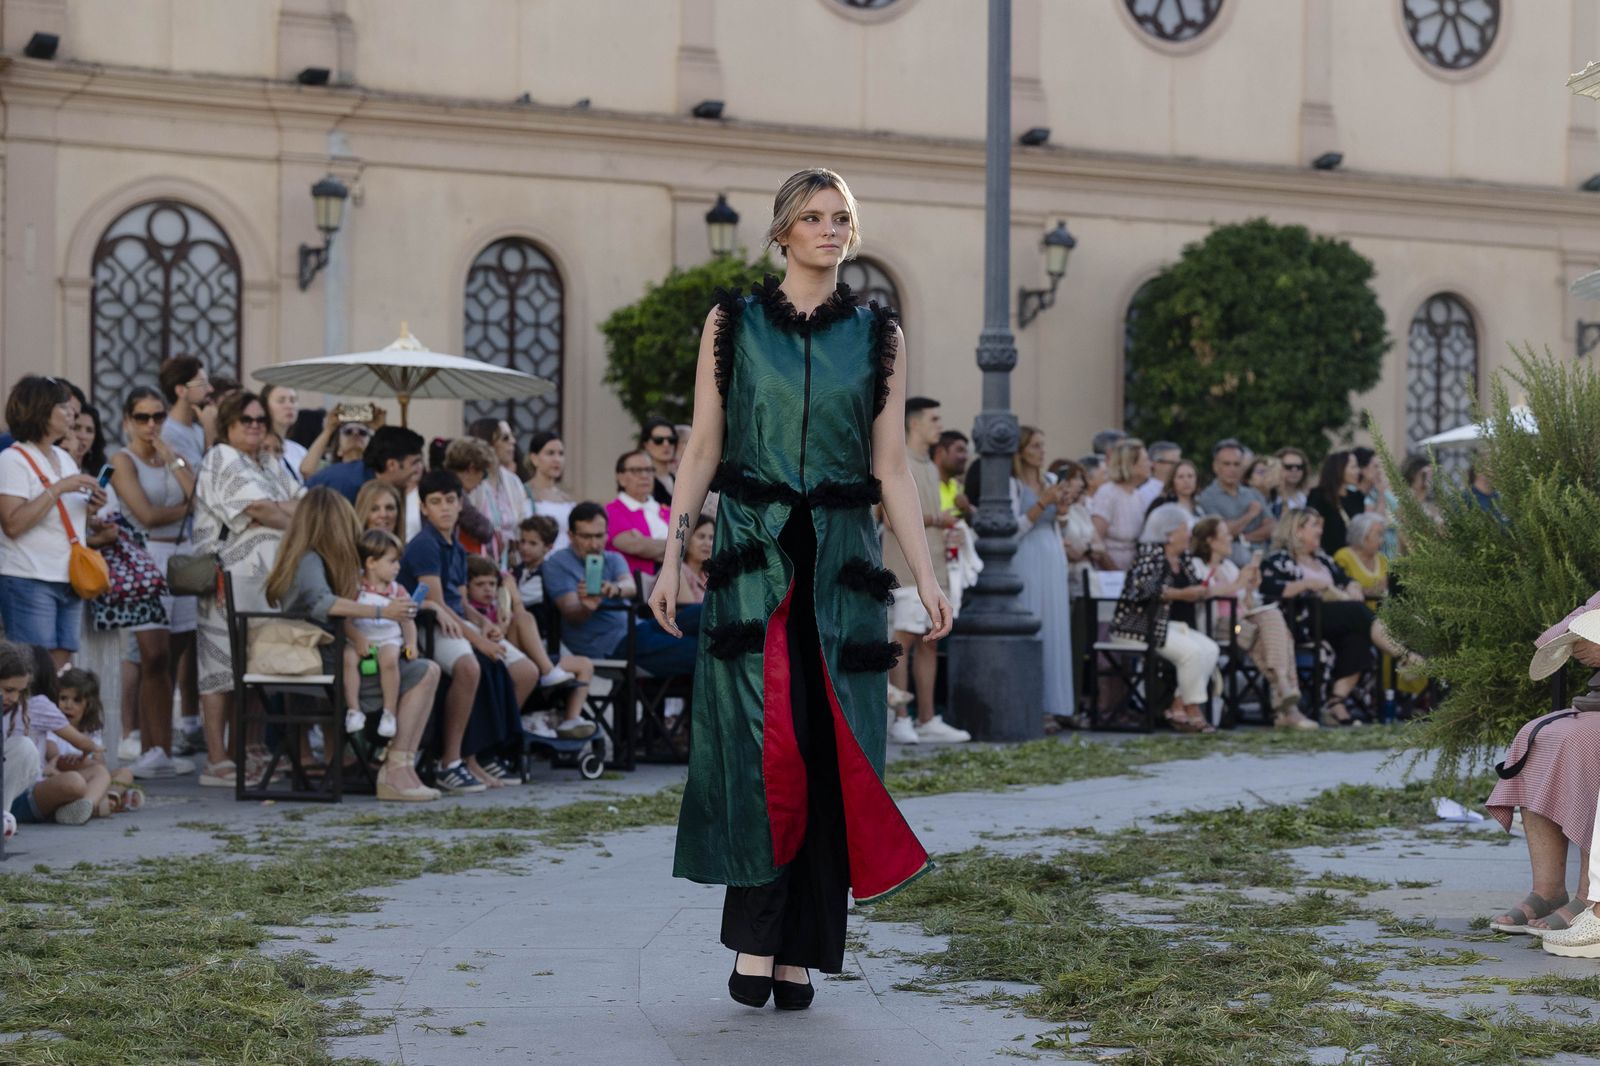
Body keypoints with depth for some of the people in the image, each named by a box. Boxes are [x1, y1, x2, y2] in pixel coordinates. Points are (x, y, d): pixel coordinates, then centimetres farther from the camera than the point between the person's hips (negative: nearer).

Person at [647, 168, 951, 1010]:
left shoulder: (878, 335, 8)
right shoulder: (733, 324, 5)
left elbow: (892, 468, 7)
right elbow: (703, 450, 5)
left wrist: (925, 575, 0)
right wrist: (672, 554, -3)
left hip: (841, 559, 2)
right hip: (752, 553, -1)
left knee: (830, 750, 0)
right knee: (761, 742, -9)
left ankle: (802, 949, 9)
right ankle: (755, 939, 0)